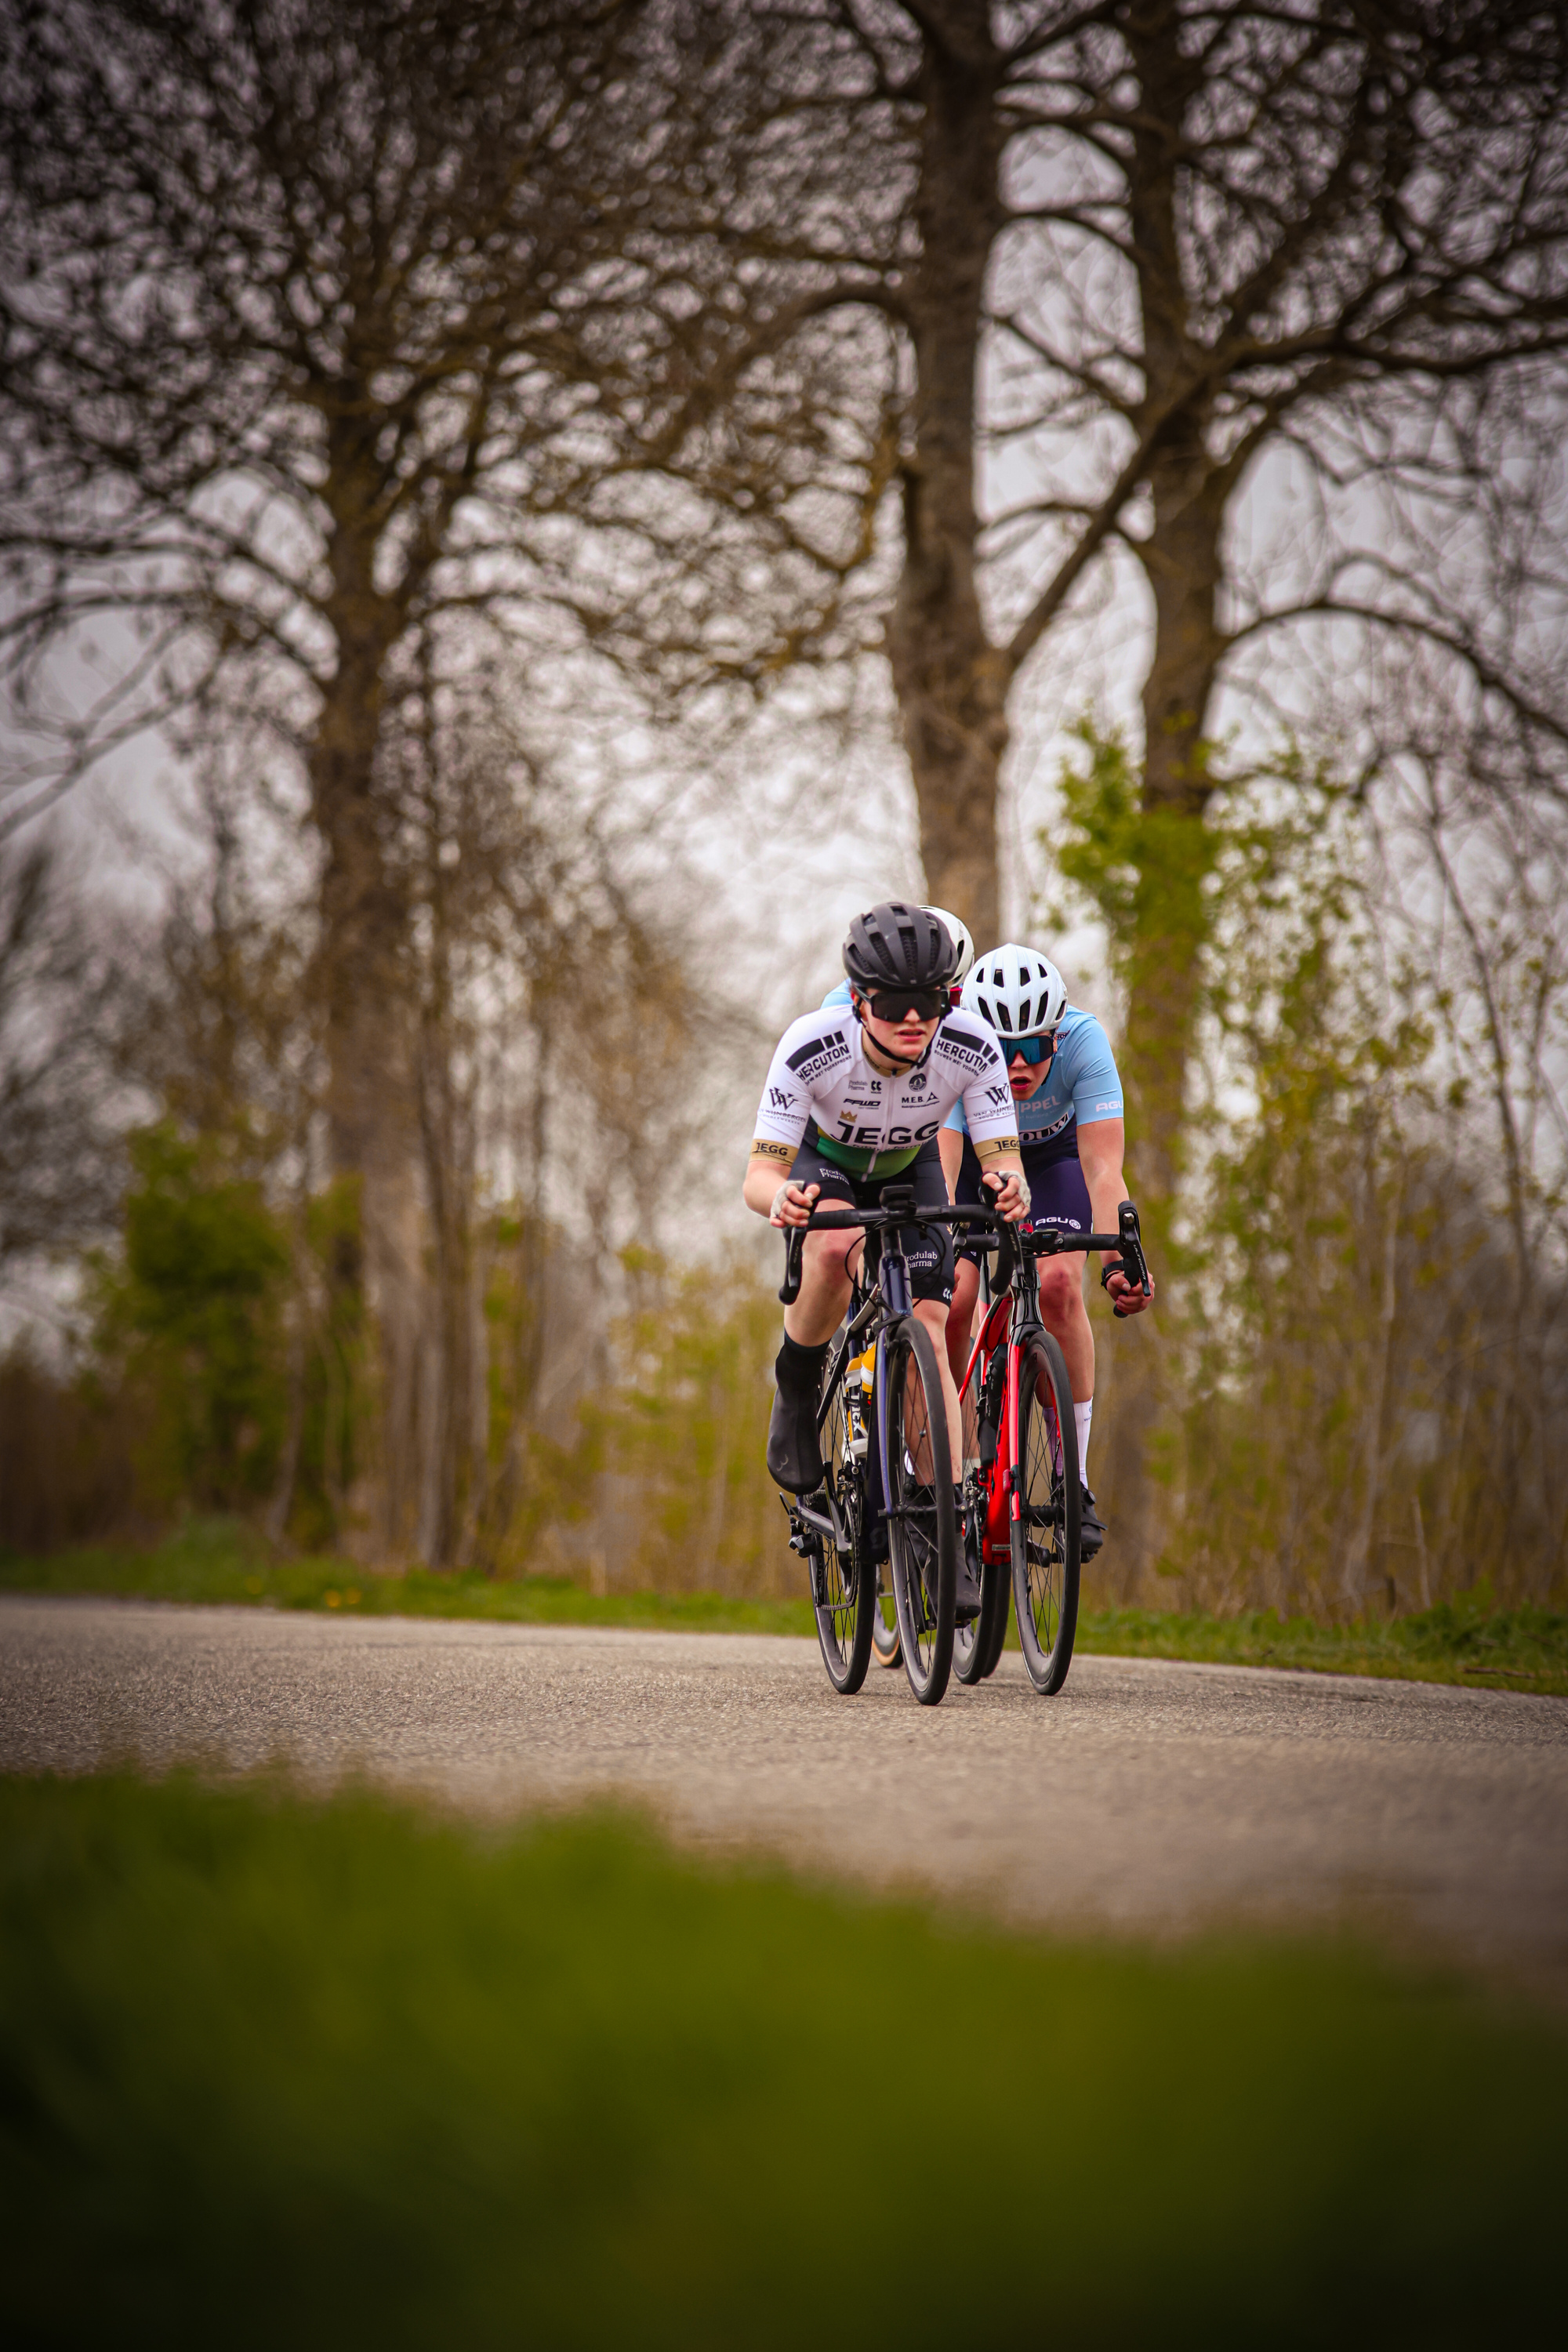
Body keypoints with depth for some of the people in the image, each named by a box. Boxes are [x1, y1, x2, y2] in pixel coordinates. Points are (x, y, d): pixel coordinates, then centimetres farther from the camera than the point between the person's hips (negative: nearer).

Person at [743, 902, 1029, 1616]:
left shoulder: (971, 1050, -32)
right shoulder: (811, 1047, -37)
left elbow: (1006, 1166, -32)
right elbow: (758, 1175, -35)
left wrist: (1008, 1189, -56)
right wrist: (780, 1196, -59)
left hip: (909, 1172, 2)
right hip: (823, 1161, -2)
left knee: (927, 1336, -14)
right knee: (837, 1247, -36)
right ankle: (796, 1394, -8)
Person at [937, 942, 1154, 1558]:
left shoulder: (1084, 1040, -35)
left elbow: (1103, 1169, -38)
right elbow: (941, 1172, -43)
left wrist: (1117, 1262, -51)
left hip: (1051, 1156, 0)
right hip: (971, 1156, 0)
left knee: (1057, 1286, -23)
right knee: (949, 1303, -19)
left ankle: (1073, 1481, -14)